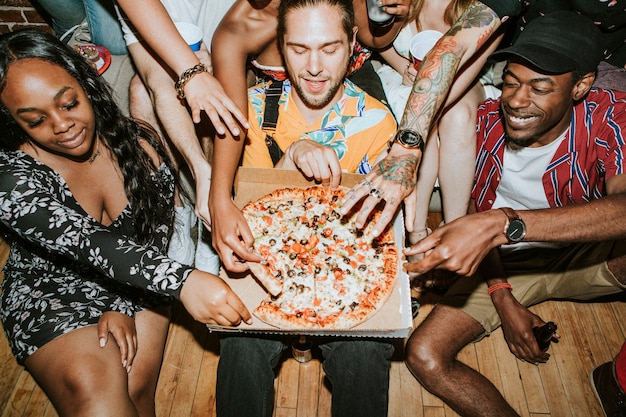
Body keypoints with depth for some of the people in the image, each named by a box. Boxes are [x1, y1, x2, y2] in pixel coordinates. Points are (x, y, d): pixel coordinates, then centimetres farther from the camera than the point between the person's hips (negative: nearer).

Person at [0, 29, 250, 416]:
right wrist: (182, 280, -52)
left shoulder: (141, 144, -13)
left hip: (134, 289, 3)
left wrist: (124, 309, -12)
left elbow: (156, 233, -4)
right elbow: (87, 243, -38)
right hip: (50, 297, -2)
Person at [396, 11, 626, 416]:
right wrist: (502, 298, -10)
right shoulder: (488, 120, -13)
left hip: (589, 256, -1)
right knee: (423, 355, -17)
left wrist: (504, 224, -55)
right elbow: (480, 216, -2)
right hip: (505, 265, 2)